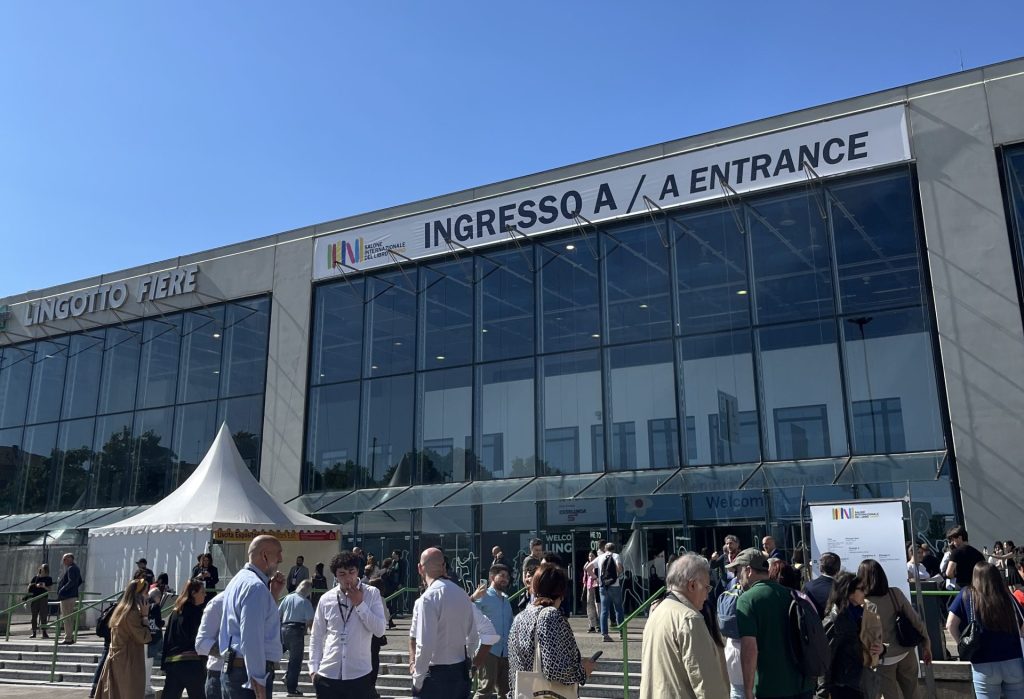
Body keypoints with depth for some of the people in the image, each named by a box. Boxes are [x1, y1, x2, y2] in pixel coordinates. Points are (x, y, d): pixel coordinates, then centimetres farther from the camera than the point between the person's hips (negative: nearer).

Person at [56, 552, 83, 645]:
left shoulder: (71, 569, -14)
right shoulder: (76, 568, 18)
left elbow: (71, 582, -25)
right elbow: (80, 581, 23)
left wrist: (62, 590, -24)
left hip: (67, 597, -11)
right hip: (73, 595, 11)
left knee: (66, 618, -7)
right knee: (70, 618, 15)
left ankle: (68, 639, -5)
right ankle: (70, 637, 20)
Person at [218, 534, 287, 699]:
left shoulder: (240, 579, 15)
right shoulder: (255, 585, -17)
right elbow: (251, 640, -23)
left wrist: (274, 595, 10)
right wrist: (258, 683, -21)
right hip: (248, 673, -10)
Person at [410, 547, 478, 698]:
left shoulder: (428, 598, -17)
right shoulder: (462, 593, 4)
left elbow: (425, 645, -21)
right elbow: (473, 637, 11)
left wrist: (417, 680, -10)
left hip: (436, 674, -6)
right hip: (461, 672, 6)